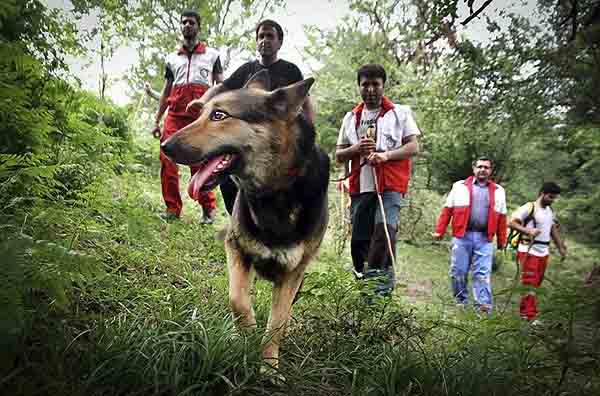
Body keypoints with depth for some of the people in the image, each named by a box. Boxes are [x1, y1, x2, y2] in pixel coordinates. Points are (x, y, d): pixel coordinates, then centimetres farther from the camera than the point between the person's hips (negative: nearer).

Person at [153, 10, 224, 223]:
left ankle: (208, 209, 2)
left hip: (201, 113, -3)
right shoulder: (172, 58, 25)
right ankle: (172, 208, -1)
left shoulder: (212, 55, 18)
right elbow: (165, 92, 24)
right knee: (167, 158, -8)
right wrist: (157, 120, 16)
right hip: (175, 113, 3)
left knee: (200, 162, -9)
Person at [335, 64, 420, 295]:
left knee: (384, 231, -20)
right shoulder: (351, 117, 18)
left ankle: (378, 279, -13)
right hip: (360, 188, 4)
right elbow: (339, 156, 16)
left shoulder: (400, 113, 9)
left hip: (390, 186, -3)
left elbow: (414, 147, 1)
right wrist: (356, 149, -5)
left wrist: (386, 155, -16)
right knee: (359, 239, 4)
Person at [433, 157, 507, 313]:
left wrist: (502, 240, 12)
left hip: (485, 239, 1)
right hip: (462, 236, 0)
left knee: (483, 273, -4)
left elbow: (501, 217, 14)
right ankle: (461, 302, 17)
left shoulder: (498, 191, 15)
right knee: (458, 271, 3)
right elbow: (447, 210, 6)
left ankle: (484, 305, -4)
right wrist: (439, 231, 0)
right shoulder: (460, 186, 9)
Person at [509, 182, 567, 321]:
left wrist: (561, 247, 17)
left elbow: (553, 230, 23)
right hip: (529, 251, -8)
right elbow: (512, 222, -16)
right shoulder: (529, 207, -10)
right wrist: (528, 231, -28)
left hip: (543, 253, 8)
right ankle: (529, 315, -4)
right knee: (529, 285, -7)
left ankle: (527, 313, 19)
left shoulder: (550, 210, 16)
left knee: (536, 285, 11)